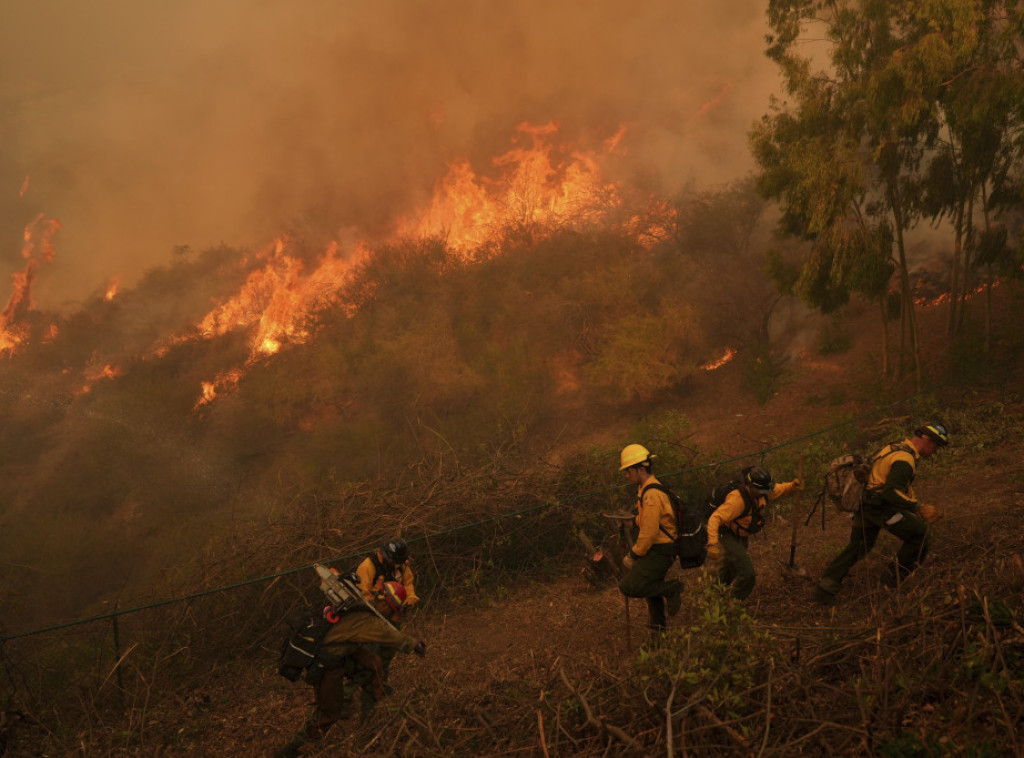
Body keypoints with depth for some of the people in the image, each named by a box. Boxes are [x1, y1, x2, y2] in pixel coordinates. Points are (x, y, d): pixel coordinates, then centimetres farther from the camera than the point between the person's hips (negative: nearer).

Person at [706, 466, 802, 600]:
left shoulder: (761, 490, -14)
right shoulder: (738, 499, -38)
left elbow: (780, 489, 6)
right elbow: (715, 518, -43)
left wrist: (793, 486, -18)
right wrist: (712, 544, -55)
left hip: (742, 537, 8)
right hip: (728, 537, -8)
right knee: (747, 574, -15)